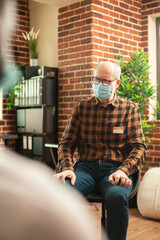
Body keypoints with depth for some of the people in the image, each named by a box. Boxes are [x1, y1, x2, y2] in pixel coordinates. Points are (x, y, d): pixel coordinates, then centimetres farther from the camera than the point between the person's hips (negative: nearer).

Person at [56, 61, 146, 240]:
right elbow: (66, 143, 11)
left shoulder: (129, 109, 9)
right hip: (86, 167, 2)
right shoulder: (81, 107, 14)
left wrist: (123, 171, -18)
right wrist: (67, 168, -9)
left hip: (115, 169, -1)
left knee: (117, 196, -36)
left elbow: (138, 147, 2)